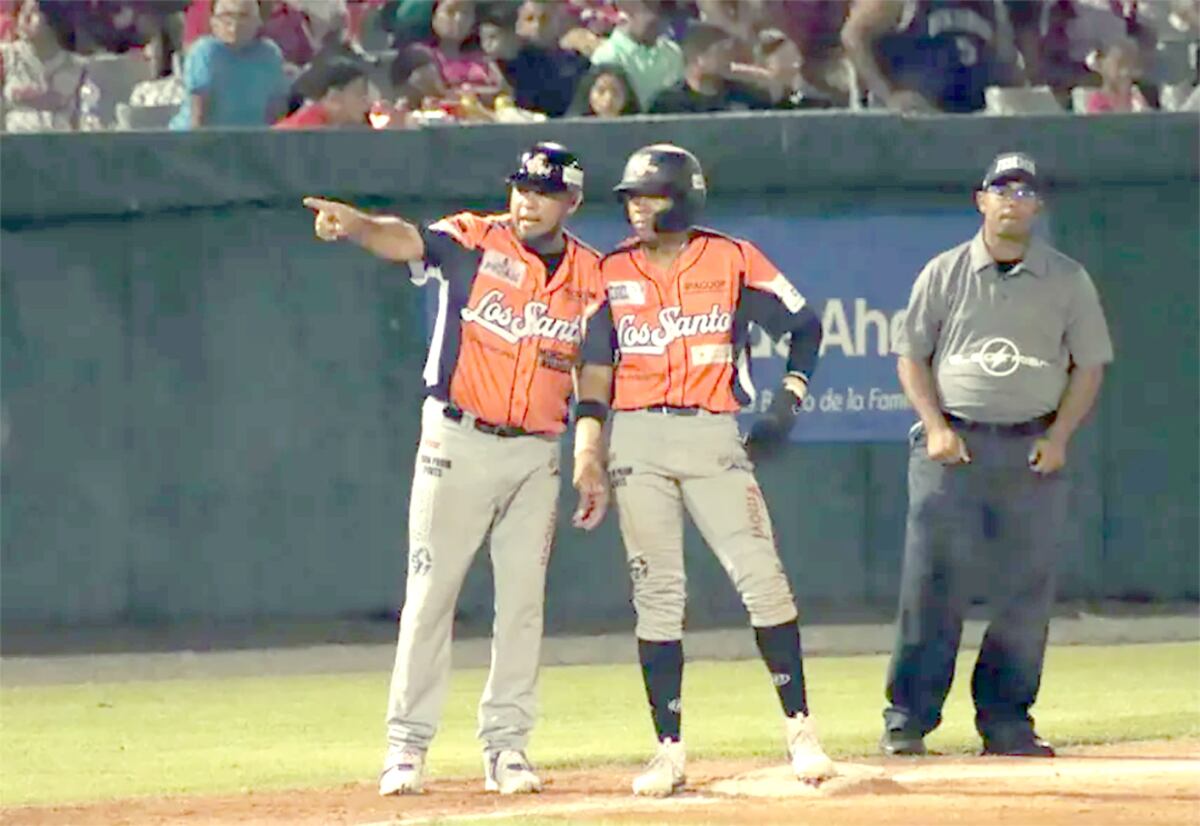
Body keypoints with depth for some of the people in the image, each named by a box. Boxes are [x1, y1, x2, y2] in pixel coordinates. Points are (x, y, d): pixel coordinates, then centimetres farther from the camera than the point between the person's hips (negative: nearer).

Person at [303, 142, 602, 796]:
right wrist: (355, 225, -44)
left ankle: (506, 745, 14)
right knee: (430, 594, -2)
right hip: (458, 445, -3)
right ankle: (406, 745, 2)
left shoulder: (590, 275, 5)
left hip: (536, 454, 3)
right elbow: (406, 240, -22)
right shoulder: (474, 241, -4)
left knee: (523, 601, 6)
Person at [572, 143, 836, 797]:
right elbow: (594, 371, 5)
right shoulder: (611, 274, 8)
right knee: (657, 595, 1)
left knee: (762, 578, -10)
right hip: (637, 441, 1)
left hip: (713, 436, -1)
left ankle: (800, 731, -1)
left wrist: (789, 400, -1)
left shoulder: (732, 262, 3)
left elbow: (804, 324, 10)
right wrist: (588, 460, -4)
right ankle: (669, 752, 4)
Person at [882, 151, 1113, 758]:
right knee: (931, 584, -6)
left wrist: (1059, 436, -3)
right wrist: (935, 427, -5)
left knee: (1025, 593, -1)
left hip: (1033, 451, 1)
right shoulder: (944, 273, 7)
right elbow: (911, 356, 9)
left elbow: (1089, 365, 10)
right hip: (953, 445, -1)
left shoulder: (1066, 280, 9)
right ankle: (907, 720, -4)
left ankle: (1006, 720, 7)